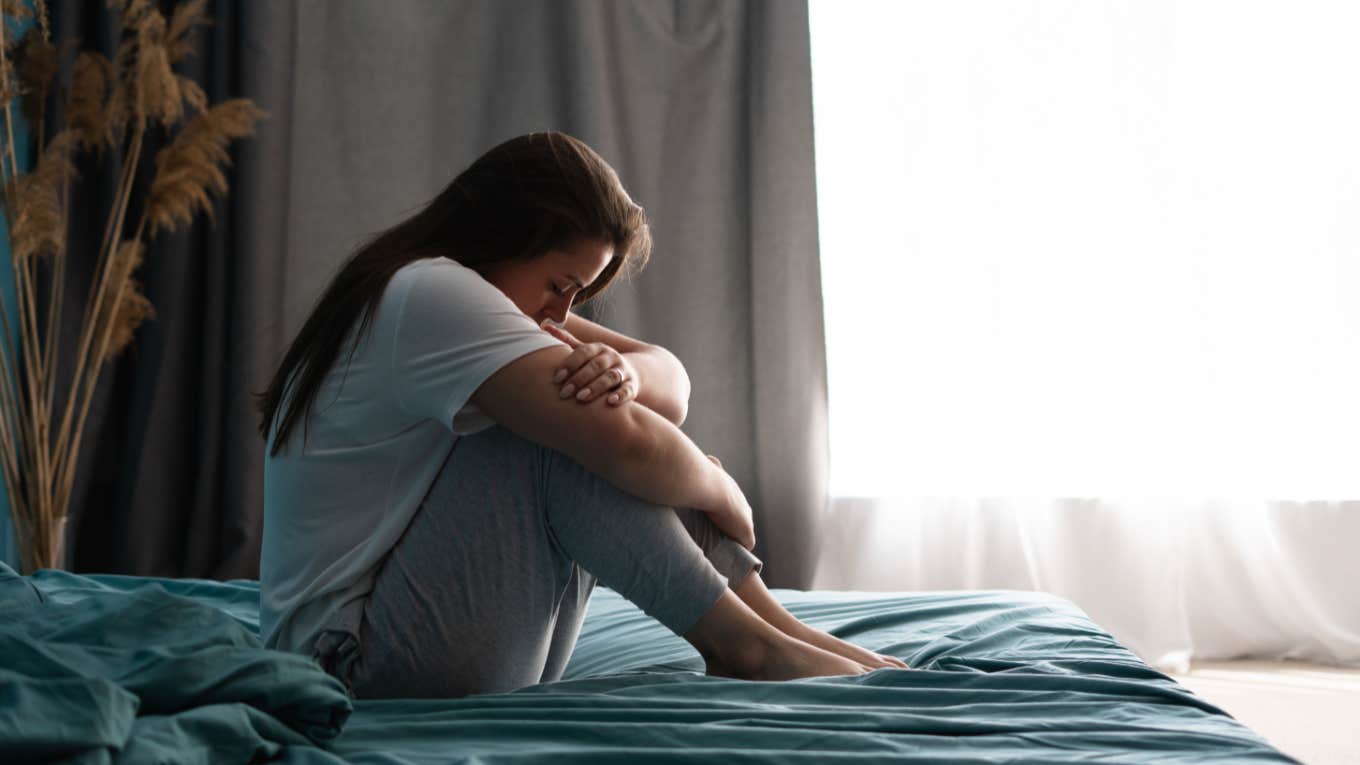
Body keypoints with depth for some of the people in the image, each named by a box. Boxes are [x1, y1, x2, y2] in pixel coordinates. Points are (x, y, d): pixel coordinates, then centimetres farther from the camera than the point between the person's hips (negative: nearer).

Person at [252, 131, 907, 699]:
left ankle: (781, 631, -6)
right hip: (357, 659, -10)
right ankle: (743, 643, -14)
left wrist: (625, 374, -18)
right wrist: (726, 495, -9)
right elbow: (626, 445, -27)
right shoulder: (430, 294, -17)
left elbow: (672, 381, 5)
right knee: (572, 433, -21)